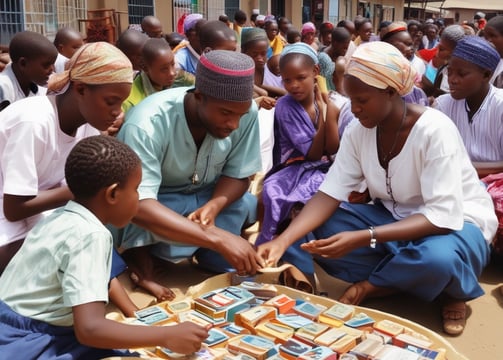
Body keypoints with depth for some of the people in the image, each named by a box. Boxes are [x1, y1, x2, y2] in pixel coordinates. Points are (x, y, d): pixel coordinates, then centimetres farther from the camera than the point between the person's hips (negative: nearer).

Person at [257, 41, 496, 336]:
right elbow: (330, 193, -13)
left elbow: (443, 216, -31)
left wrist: (363, 238, -41)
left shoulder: (435, 130, -26)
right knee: (321, 229, -16)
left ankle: (370, 285, -11)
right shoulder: (359, 131, -9)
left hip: (456, 223, -5)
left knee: (438, 258, -40)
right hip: (396, 216, 5)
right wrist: (284, 240, -29)